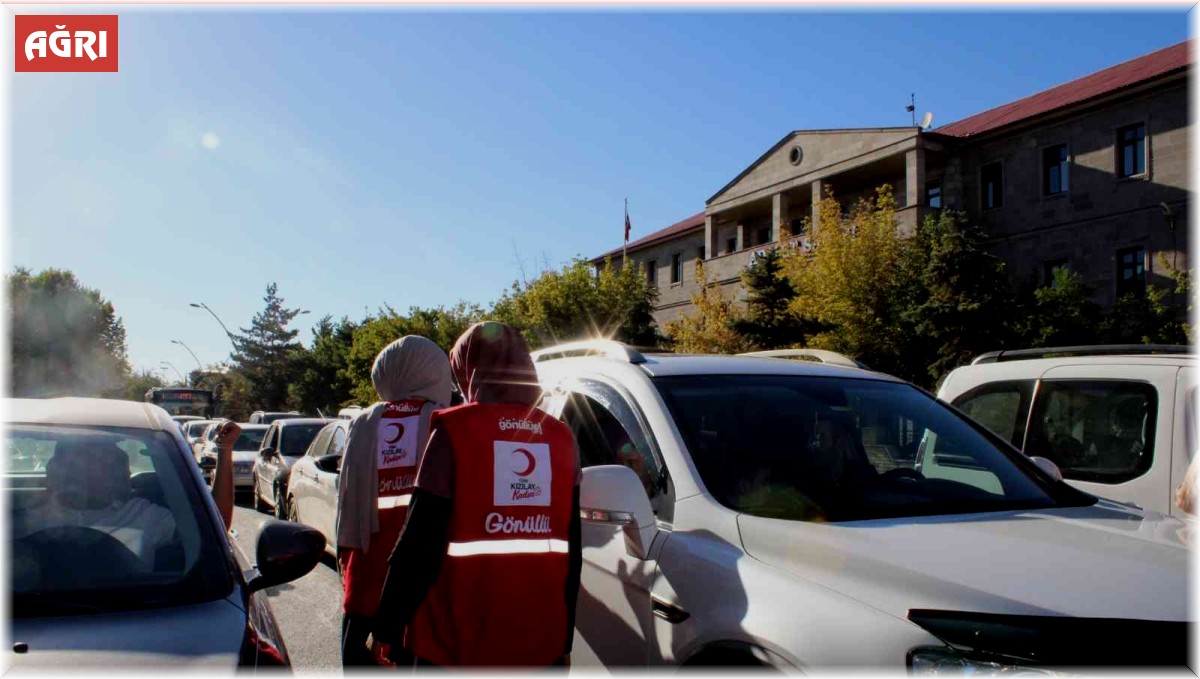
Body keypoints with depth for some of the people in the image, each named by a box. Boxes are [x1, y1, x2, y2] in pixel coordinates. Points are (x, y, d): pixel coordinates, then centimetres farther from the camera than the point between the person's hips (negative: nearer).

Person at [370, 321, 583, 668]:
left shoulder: (454, 431, -8)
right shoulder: (562, 439, 5)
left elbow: (418, 544, -11)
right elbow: (571, 553, 9)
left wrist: (385, 629, 0)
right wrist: (564, 640, 17)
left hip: (455, 645, -4)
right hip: (538, 644, 4)